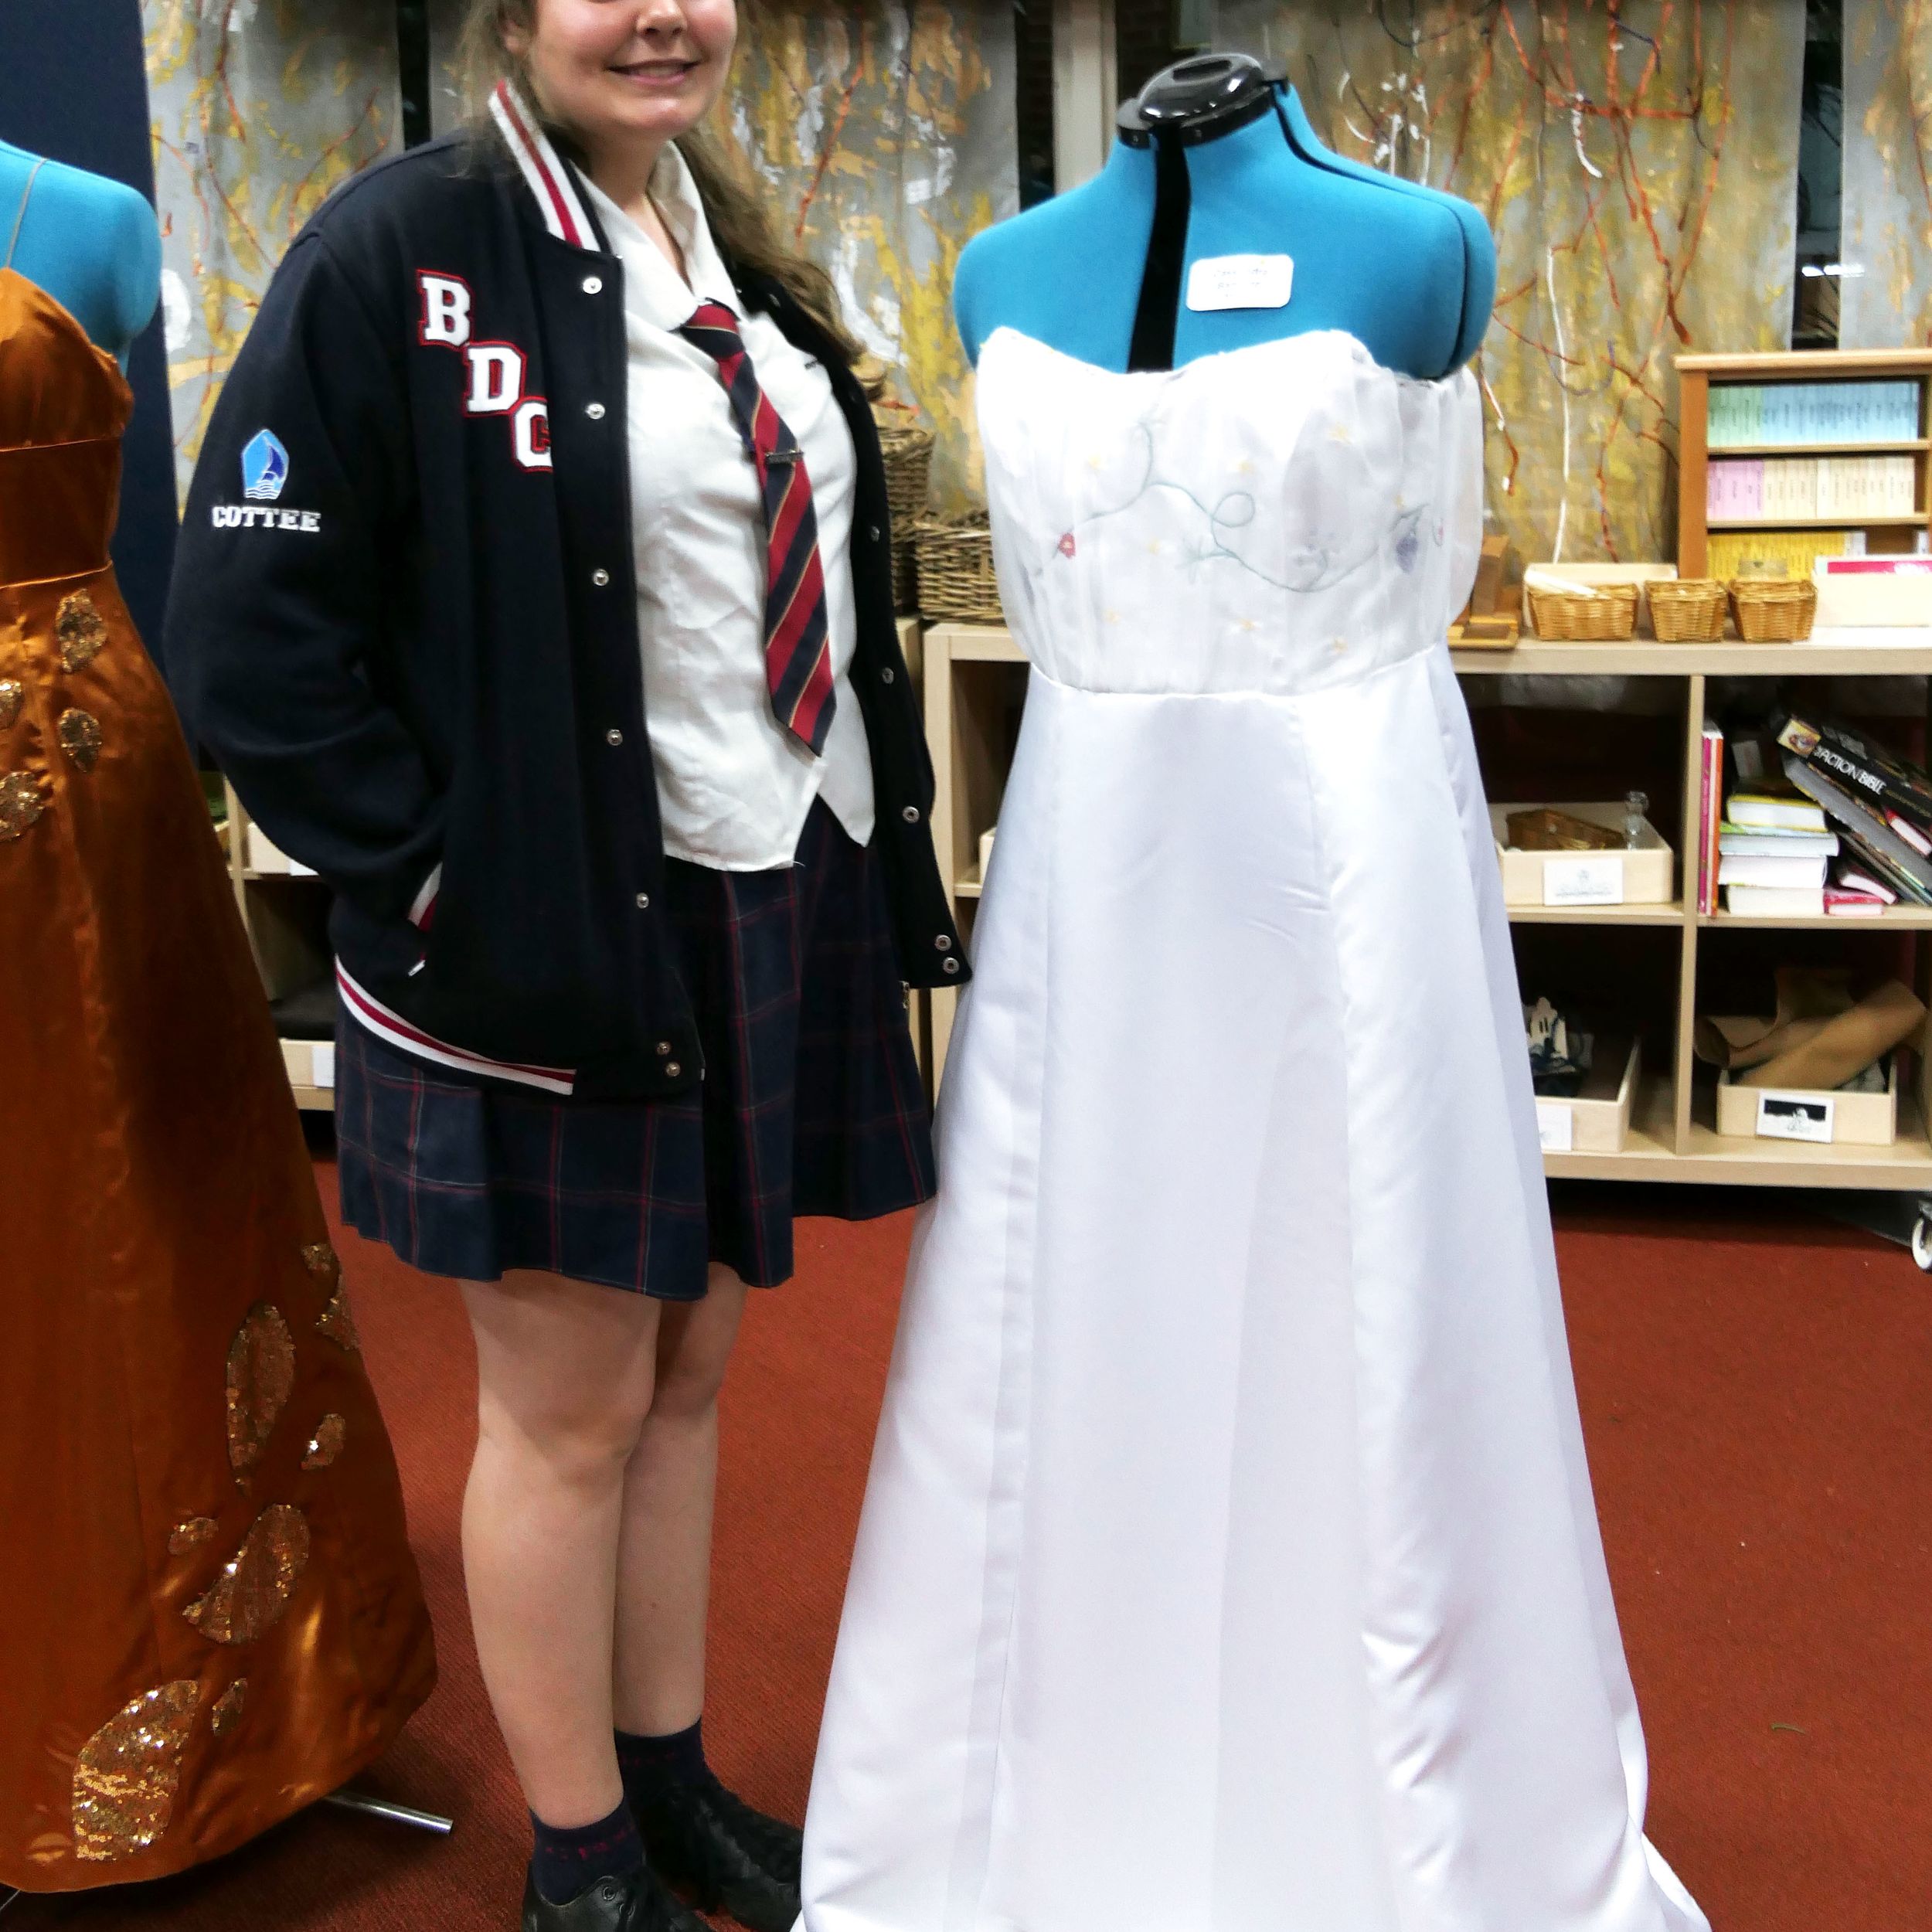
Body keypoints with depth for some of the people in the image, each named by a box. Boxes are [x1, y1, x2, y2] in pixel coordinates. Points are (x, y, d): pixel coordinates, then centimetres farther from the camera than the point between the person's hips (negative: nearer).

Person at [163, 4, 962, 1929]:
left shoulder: (735, 259, 10)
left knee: (689, 1374, 18)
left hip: (781, 925, 7)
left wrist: (888, 859, 10)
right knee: (571, 1410, 7)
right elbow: (251, 637, -14)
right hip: (558, 950, -6)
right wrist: (438, 889, -17)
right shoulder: (399, 252, -11)